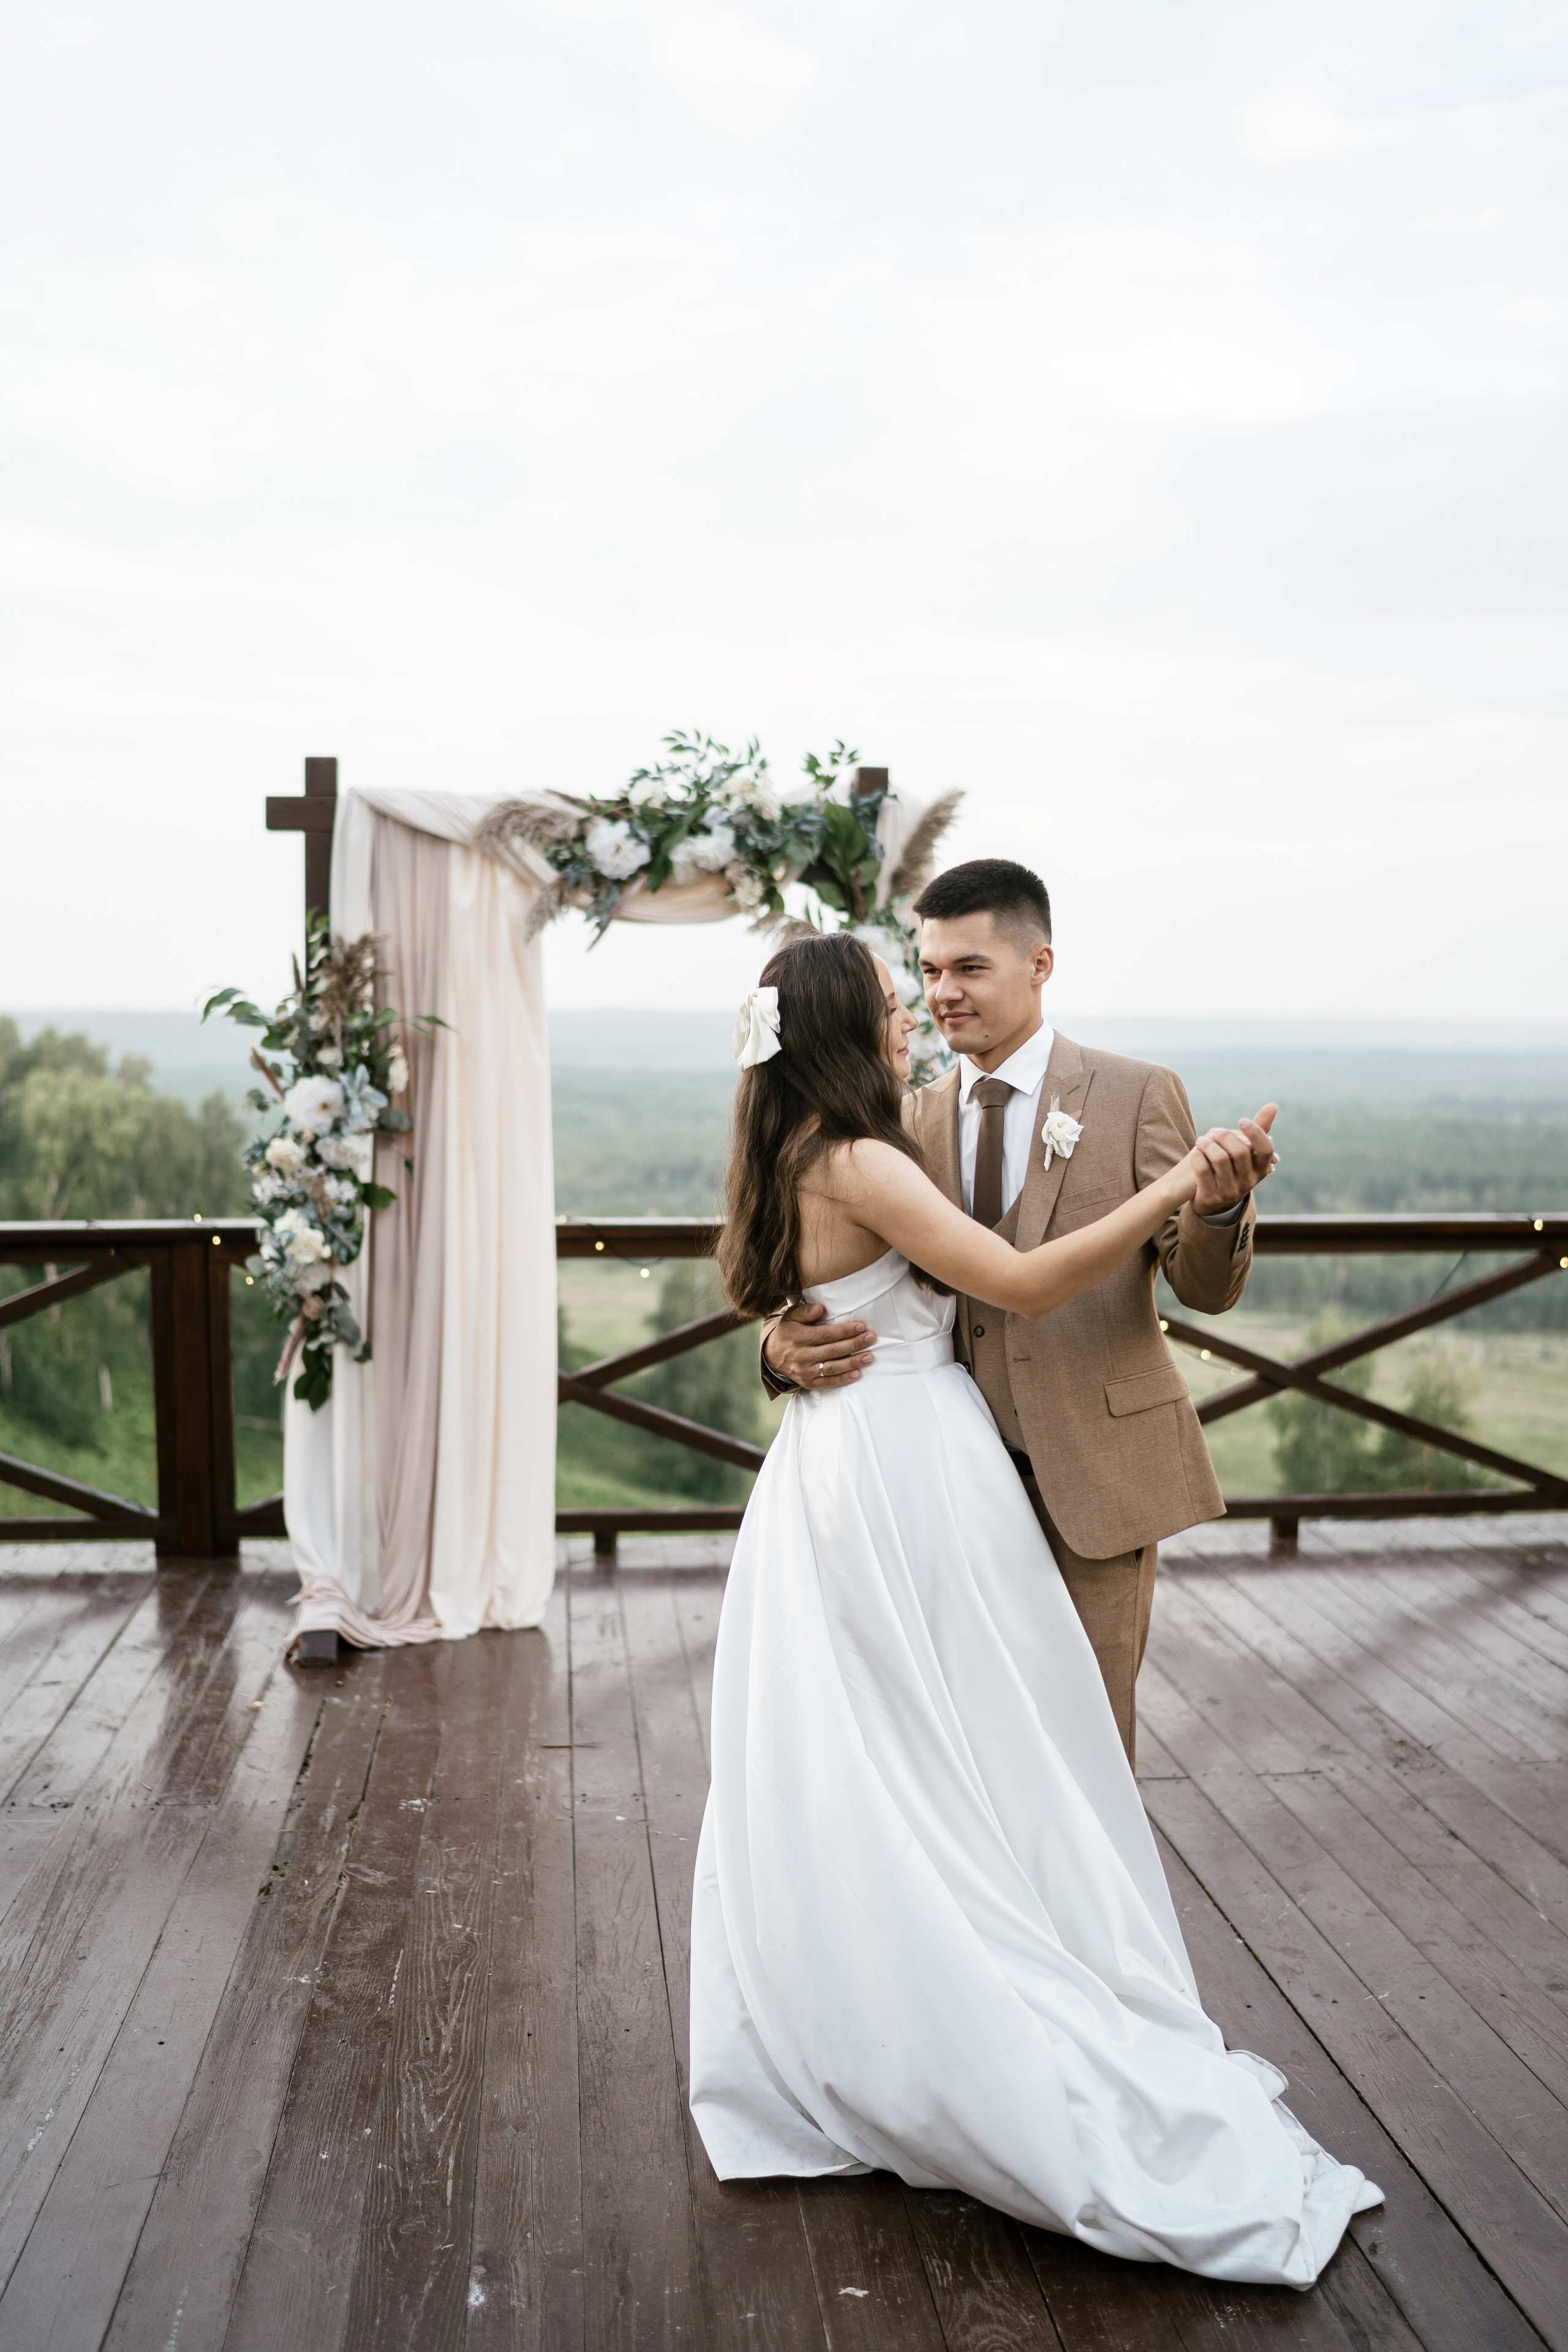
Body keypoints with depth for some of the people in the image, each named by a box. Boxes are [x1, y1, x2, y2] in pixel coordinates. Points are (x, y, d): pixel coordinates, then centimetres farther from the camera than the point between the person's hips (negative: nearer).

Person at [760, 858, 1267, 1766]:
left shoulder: (1138, 1096, -4)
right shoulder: (917, 1121, 6)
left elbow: (1208, 1287, -8)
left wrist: (1218, 1205, -31)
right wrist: (786, 1345, -19)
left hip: (1096, 1475, -3)